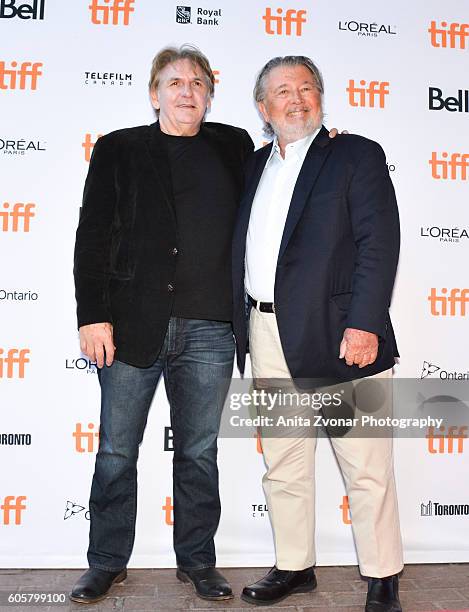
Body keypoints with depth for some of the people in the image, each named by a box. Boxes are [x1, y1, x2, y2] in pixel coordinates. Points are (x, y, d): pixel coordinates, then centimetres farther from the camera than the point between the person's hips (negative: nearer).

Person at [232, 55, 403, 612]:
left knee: (366, 470, 4)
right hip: (269, 337, 6)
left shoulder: (357, 155, 2)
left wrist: (364, 324, -18)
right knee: (282, 466, 15)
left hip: (336, 336, -5)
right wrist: (241, 326, 9)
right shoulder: (254, 166, 18)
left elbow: (380, 243, -8)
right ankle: (294, 567, 32)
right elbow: (243, 250, 17)